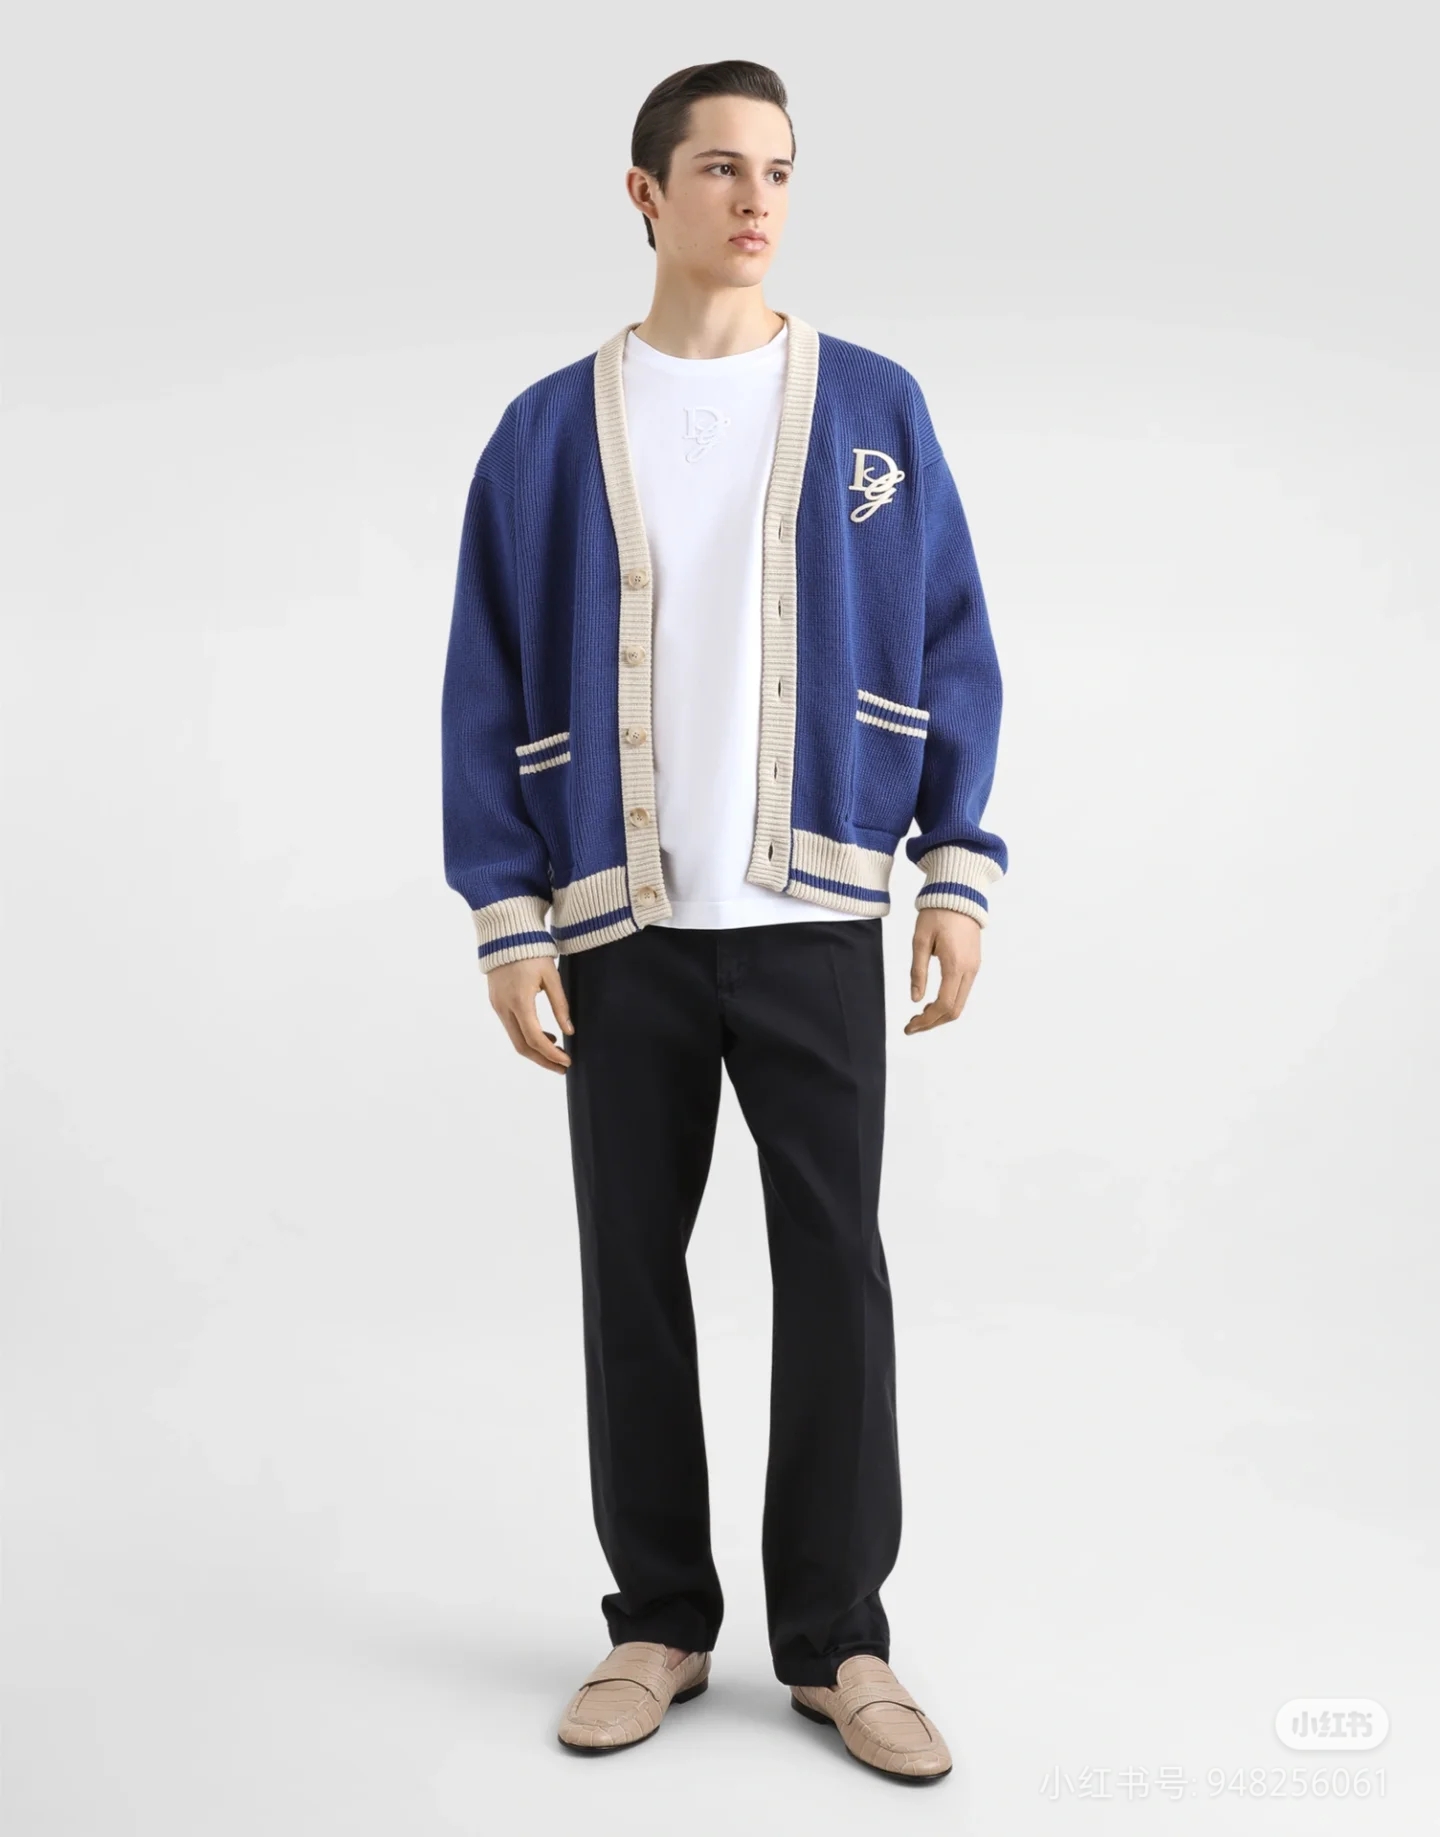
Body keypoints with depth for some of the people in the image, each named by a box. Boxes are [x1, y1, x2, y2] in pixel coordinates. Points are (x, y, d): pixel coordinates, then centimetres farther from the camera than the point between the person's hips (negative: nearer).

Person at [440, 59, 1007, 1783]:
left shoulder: (873, 405, 5)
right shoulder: (551, 430, 4)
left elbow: (950, 650, 6)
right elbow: (489, 688, 3)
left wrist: (958, 867, -2)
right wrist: (507, 917, -3)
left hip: (814, 917, 0)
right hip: (622, 928, 1)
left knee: (834, 1272, 2)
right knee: (633, 1272, 8)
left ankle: (838, 1640, 17)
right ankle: (660, 1624, 24)